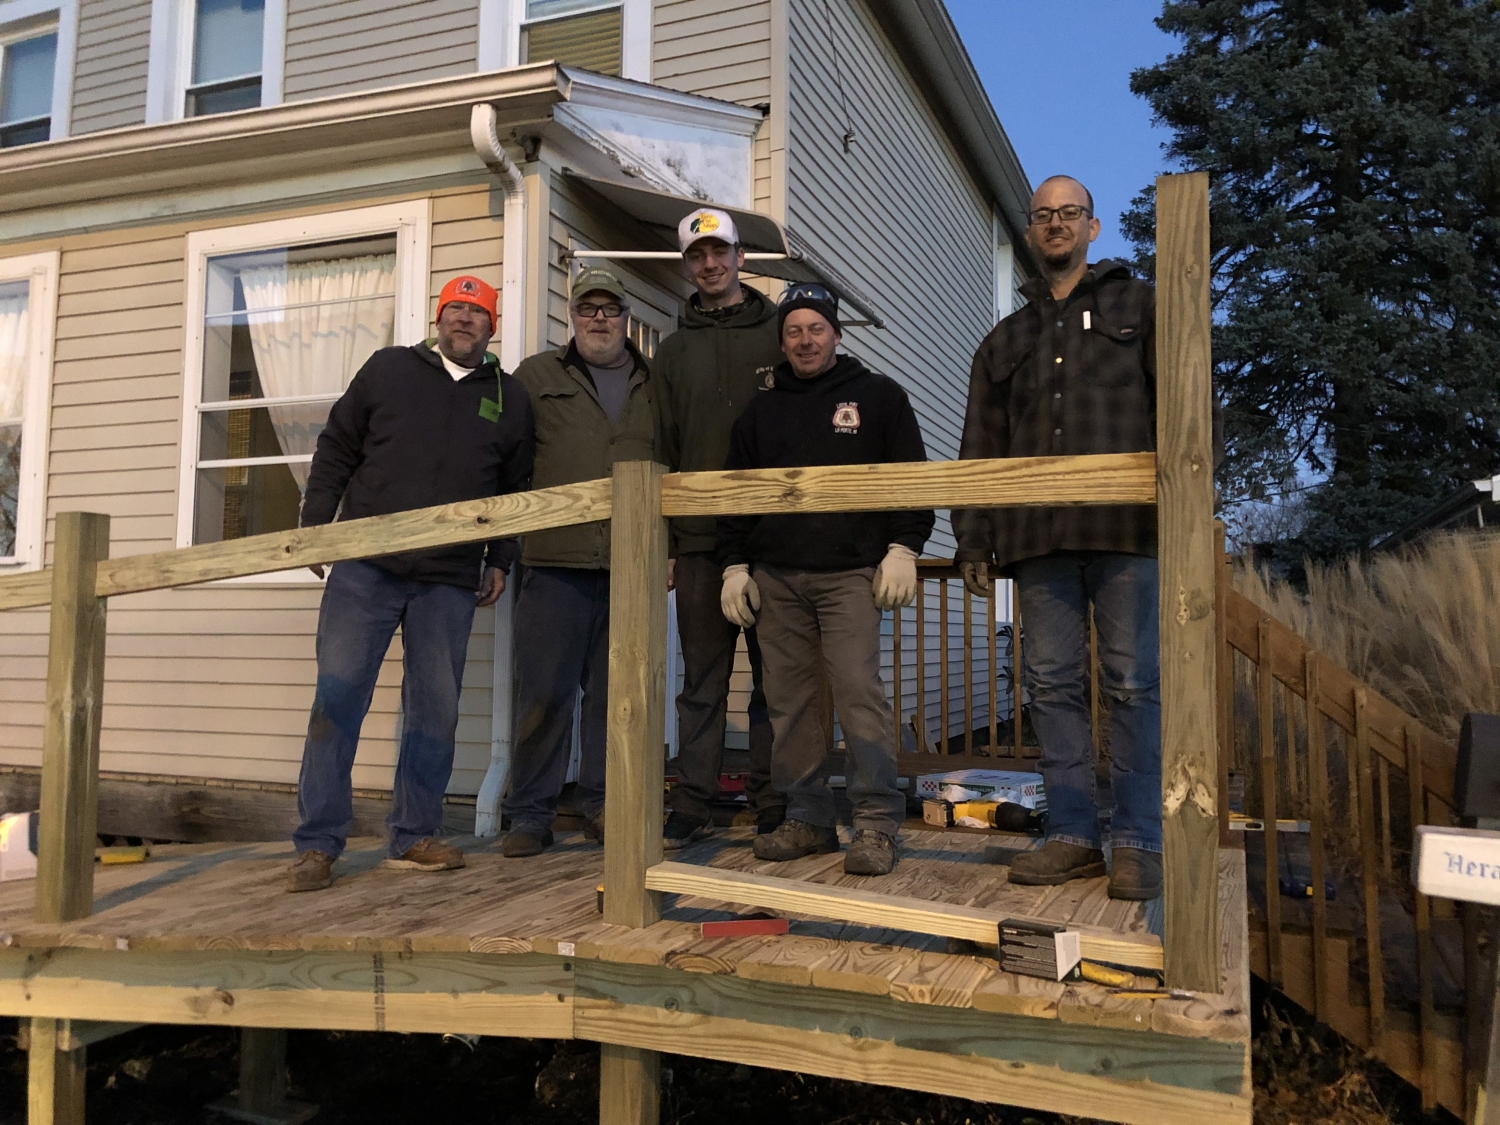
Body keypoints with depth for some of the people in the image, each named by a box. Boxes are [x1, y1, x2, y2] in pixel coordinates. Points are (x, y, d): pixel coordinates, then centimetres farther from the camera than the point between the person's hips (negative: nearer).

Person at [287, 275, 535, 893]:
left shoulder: (510, 398, 13)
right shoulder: (388, 368, 9)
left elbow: (516, 487, 17)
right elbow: (336, 448, 9)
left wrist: (500, 560, 10)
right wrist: (316, 523, 1)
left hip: (449, 582, 2)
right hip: (364, 568, -1)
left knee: (435, 709, 4)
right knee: (337, 696, -4)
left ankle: (413, 836, 18)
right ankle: (317, 843, 3)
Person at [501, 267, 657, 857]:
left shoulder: (655, 387, 17)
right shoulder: (537, 376, 11)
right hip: (556, 561, -2)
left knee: (615, 691, 7)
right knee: (544, 691, -1)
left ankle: (602, 803, 19)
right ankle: (530, 814, 9)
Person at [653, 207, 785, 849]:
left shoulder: (780, 334, 9)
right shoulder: (673, 352, 16)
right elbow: (663, 452, 12)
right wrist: (663, 542, 5)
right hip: (699, 539, 2)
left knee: (775, 676, 2)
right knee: (703, 679, 5)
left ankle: (772, 806, 10)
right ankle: (692, 805, 10)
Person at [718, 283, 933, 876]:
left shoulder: (878, 396, 10)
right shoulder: (761, 410, 18)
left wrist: (902, 548, -5)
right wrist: (735, 564, 10)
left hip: (850, 573, -4)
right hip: (775, 577, 4)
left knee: (859, 691, -12)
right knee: (789, 703, 3)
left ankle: (877, 822, -6)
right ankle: (807, 819, 11)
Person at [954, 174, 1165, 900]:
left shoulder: (1137, 307, 14)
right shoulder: (1005, 341, 24)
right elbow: (980, 450, 20)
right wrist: (974, 541, 11)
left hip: (1125, 526, -4)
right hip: (1038, 535, 4)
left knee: (1133, 683, -4)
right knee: (1052, 684, 3)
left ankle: (1138, 841, 3)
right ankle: (1072, 836, 10)